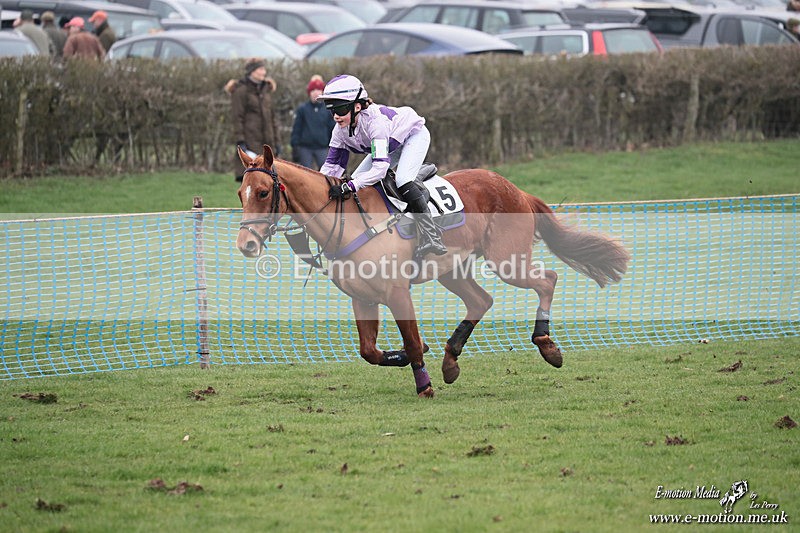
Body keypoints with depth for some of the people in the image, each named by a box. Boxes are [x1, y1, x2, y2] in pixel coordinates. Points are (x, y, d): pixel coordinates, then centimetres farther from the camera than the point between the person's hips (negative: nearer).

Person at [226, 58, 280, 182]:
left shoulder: (266, 90, 16)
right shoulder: (241, 90, -5)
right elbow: (236, 118, -10)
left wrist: (276, 141, 16)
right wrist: (240, 142, -17)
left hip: (266, 141, 7)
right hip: (250, 141, -7)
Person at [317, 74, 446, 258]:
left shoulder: (375, 120, -42)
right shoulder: (340, 130, -20)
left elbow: (380, 167, -49)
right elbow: (332, 166, -10)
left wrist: (349, 186, -58)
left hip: (414, 135, -8)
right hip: (392, 145, 8)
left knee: (402, 179, -31)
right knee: (355, 180, -3)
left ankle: (430, 236, -29)